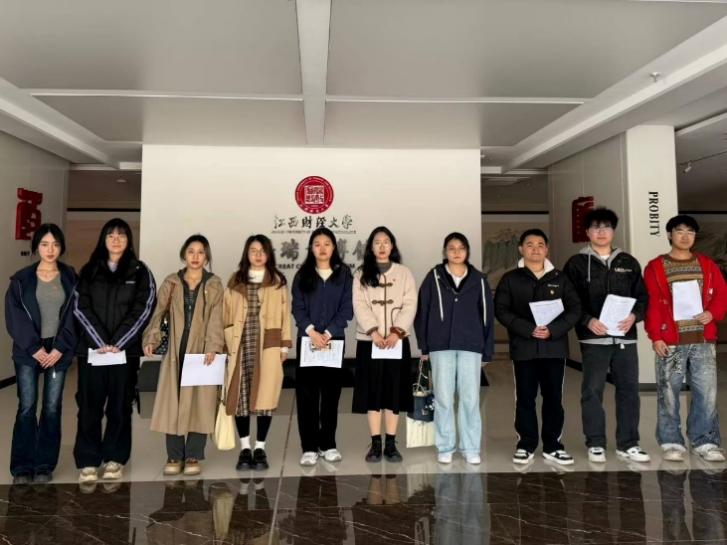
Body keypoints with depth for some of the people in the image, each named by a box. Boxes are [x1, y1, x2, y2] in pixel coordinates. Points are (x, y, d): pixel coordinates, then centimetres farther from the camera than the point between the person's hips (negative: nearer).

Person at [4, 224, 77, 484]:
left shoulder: (70, 278, 4)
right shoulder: (21, 279, 2)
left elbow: (73, 315, 1)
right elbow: (15, 317, -2)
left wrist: (60, 348, -7)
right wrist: (34, 348, -10)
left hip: (58, 350, 1)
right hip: (28, 351, -1)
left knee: (52, 407, 3)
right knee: (27, 407, -1)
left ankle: (45, 466, 14)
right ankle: (22, 468, 9)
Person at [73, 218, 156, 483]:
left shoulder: (140, 272, 5)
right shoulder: (89, 271, 9)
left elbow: (143, 310, -4)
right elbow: (81, 308, 0)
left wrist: (117, 343, -11)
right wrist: (102, 342, -11)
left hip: (125, 350, -1)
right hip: (91, 348, 1)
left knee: (120, 406, 5)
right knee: (90, 406, 2)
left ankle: (115, 458, 16)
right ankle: (87, 461, 12)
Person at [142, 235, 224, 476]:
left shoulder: (214, 285, 5)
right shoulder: (171, 282, 9)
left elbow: (216, 319, -5)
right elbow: (158, 312, 1)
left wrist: (212, 348, -18)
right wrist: (151, 339, -15)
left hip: (202, 351, -1)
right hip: (176, 351, 1)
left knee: (199, 403, 1)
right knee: (172, 402, 2)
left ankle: (193, 456, 13)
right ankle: (174, 456, 14)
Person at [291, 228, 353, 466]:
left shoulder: (343, 273, 5)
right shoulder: (303, 275, 7)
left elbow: (347, 308, -1)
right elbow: (297, 307, -1)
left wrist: (327, 333, -11)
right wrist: (312, 332, -15)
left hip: (334, 340, 0)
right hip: (307, 340, 0)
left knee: (331, 393, 6)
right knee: (307, 394, 0)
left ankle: (328, 444, 17)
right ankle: (309, 447, 7)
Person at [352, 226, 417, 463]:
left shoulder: (404, 273, 9)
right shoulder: (361, 274, 8)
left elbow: (410, 305, -1)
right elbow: (359, 306, -3)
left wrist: (396, 331, -14)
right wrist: (374, 332, -17)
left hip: (397, 340, 1)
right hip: (369, 340, 0)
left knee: (394, 390, 2)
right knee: (372, 390, 0)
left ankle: (391, 444, 9)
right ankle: (375, 444, 7)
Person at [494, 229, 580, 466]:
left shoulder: (560, 278, 10)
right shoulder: (510, 279, 4)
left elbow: (575, 308, 4)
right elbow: (501, 310, -4)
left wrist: (552, 330, -11)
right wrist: (528, 329, -16)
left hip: (554, 346, 2)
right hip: (523, 347, -1)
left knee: (553, 398, 7)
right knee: (525, 398, 5)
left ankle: (552, 446, 18)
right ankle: (526, 445, 17)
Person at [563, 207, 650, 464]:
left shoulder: (628, 262, 13)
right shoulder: (577, 263, 2)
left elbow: (642, 296, 12)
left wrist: (635, 315, -7)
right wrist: (588, 321, -15)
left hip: (625, 337, 3)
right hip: (593, 338, -3)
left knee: (629, 390, 7)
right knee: (592, 391, 1)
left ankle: (627, 444, 19)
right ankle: (595, 444, 12)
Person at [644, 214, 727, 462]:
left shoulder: (707, 264, 13)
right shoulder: (655, 267, 1)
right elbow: (651, 305, -4)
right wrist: (655, 336, -10)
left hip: (703, 340, 3)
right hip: (670, 342, -3)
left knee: (707, 393, 3)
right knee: (669, 394, 2)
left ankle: (705, 442, 17)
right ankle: (671, 442, 14)